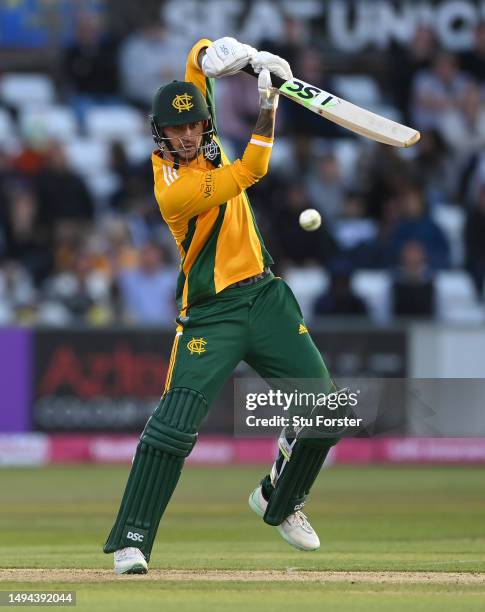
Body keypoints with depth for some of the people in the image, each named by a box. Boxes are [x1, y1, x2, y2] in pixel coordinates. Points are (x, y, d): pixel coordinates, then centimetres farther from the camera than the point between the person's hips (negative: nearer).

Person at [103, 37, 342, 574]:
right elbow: (249, 171, -24)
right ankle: (130, 542, -14)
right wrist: (268, 105, -24)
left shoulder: (203, 142, 1)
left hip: (265, 297, 7)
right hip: (212, 313, -7)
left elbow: (201, 56, 6)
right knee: (174, 424, -19)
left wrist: (221, 55, -16)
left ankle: (278, 502, 29)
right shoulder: (173, 189, -20)